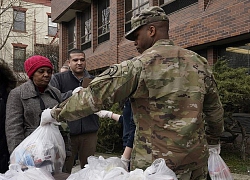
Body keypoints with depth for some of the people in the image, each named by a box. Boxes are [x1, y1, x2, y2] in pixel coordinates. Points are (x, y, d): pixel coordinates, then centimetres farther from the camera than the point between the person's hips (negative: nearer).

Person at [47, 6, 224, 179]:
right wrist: (213, 140, 26)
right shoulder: (199, 62, 2)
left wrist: (58, 113, 0)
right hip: (196, 161, 5)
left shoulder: (139, 65, -14)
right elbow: (215, 109, 10)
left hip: (155, 163, -5)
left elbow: (94, 96, -14)